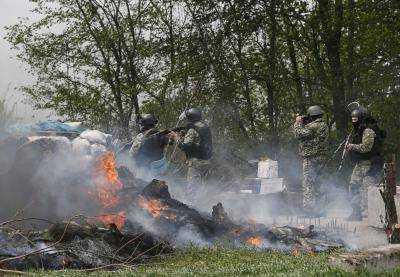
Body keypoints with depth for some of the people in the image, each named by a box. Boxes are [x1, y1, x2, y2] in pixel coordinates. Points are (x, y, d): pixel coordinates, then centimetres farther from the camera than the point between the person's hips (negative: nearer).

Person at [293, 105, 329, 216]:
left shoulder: (313, 126, -17)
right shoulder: (324, 125, 13)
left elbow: (299, 134, -17)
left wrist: (298, 123, -2)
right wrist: (303, 123, 13)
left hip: (311, 158, -10)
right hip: (322, 158, 10)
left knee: (308, 183, -7)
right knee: (316, 182, 17)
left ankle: (308, 207, -9)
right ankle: (316, 207, 22)